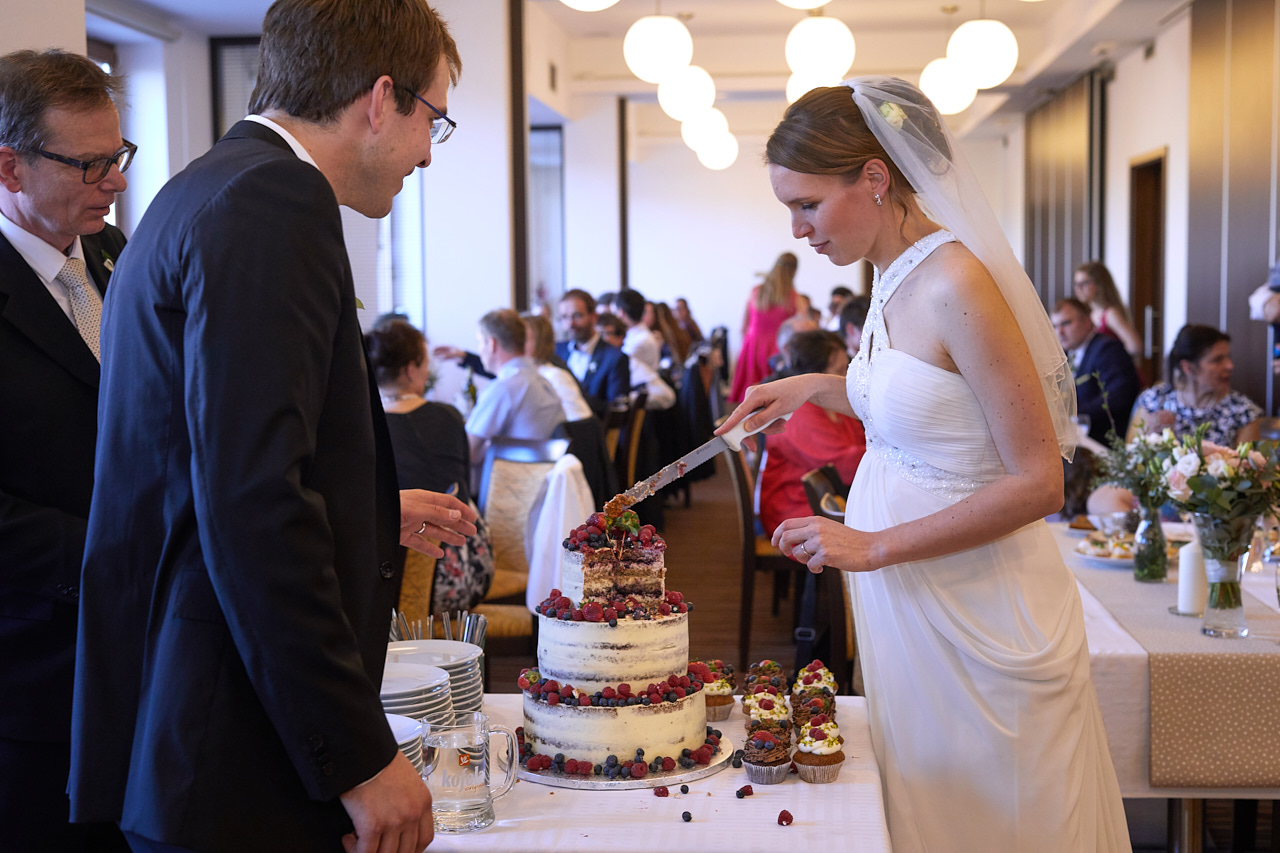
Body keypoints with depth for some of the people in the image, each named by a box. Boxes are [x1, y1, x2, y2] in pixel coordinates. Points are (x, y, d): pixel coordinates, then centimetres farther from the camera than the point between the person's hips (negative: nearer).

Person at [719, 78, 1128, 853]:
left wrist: (874, 546, -20)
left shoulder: (957, 286, -21)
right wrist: (817, 388, 12)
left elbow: (1037, 482, -21)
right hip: (908, 611, 8)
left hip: (979, 613, -8)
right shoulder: (894, 278, 5)